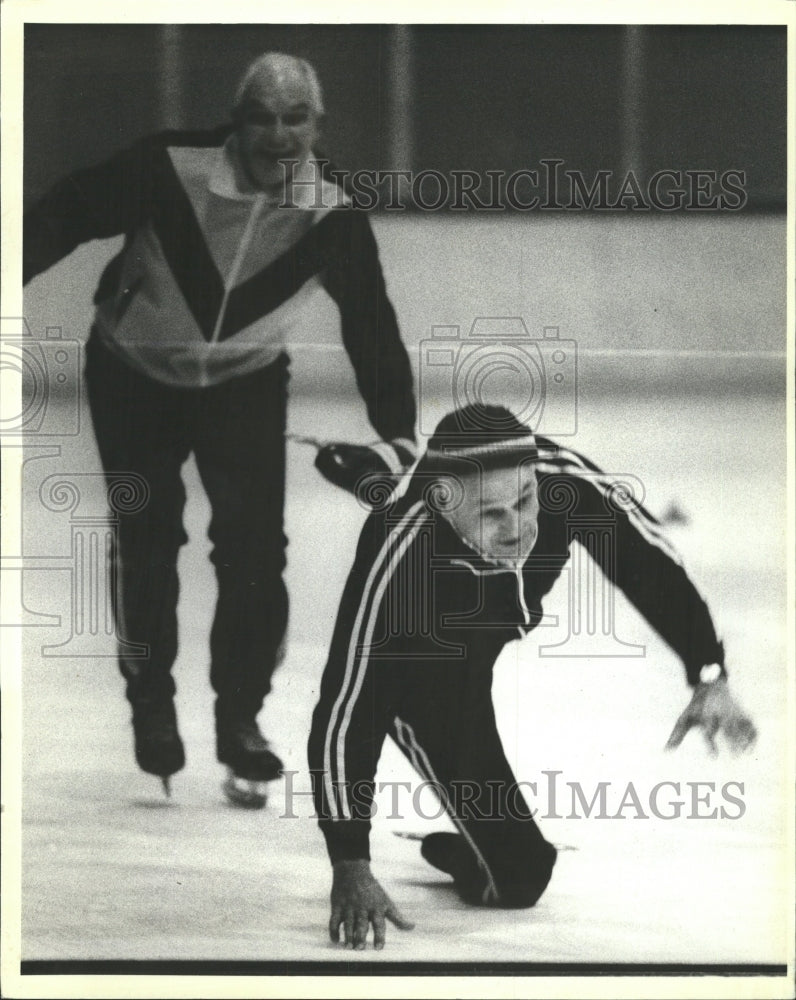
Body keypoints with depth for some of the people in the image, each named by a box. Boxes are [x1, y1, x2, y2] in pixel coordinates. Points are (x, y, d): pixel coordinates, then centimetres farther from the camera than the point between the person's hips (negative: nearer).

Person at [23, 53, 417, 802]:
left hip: (246, 383, 1)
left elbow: (371, 326, -15)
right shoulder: (169, 169, -27)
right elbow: (67, 215, -19)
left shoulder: (333, 218, -20)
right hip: (133, 375, -1)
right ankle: (151, 706, 20)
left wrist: (396, 435, -18)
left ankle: (240, 716, 10)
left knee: (254, 546, -7)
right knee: (147, 540, 0)